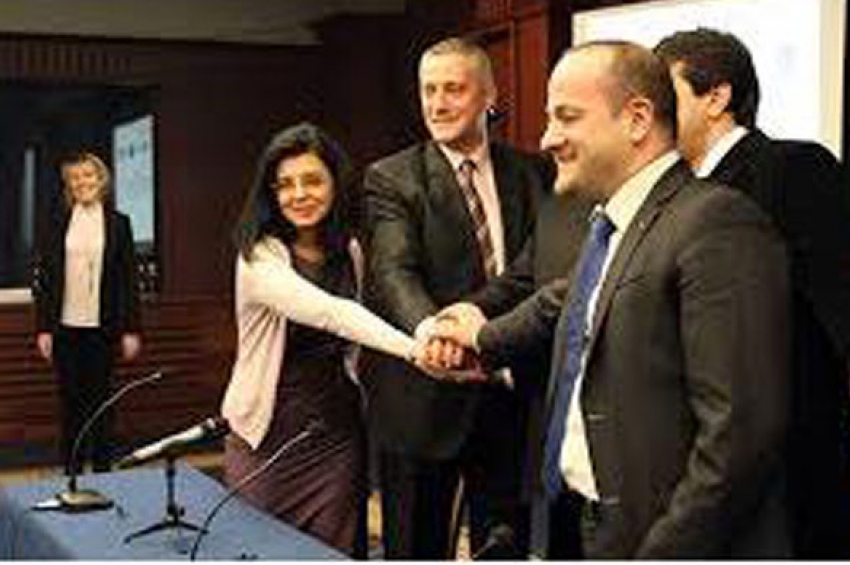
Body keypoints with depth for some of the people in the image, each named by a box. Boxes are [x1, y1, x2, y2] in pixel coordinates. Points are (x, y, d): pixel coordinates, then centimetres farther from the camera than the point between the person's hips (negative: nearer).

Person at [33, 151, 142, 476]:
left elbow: (129, 278, 2)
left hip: (101, 327, -1)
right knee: (70, 400, 7)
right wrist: (43, 328, -2)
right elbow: (43, 278, 4)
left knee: (100, 398, 6)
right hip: (65, 326, 1)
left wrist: (131, 329, -2)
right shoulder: (59, 224, 4)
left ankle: (102, 467, 15)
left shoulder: (117, 223, 2)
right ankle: (71, 468, 16)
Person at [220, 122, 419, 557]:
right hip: (269, 437, -4)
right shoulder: (259, 256, -15)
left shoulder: (350, 252, 4)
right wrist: (418, 349, -41)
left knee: (338, 552, 7)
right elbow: (330, 314, -31)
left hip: (337, 434, 4)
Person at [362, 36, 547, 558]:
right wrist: (428, 326, -40)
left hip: (513, 397, 3)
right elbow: (393, 270, -19)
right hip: (427, 398, -3)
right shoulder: (392, 179, -3)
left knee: (507, 546, 13)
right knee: (417, 548, 10)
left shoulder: (531, 173, 8)